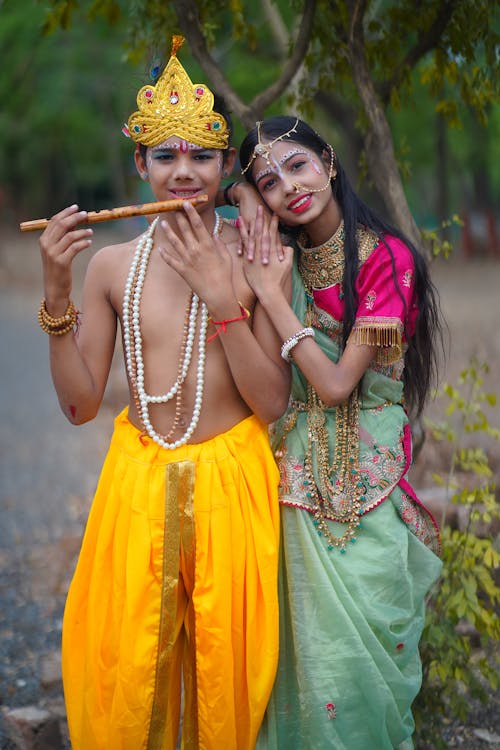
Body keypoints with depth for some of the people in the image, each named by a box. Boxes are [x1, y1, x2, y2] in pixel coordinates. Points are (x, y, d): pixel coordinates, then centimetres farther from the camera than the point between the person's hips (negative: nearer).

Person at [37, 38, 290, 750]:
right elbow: (80, 405, -1)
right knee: (123, 668, 10)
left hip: (230, 478, -1)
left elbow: (272, 403, -11)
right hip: (139, 477, 2)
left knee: (223, 659, 12)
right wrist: (56, 292, -11)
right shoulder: (111, 264, -1)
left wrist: (220, 295, -20)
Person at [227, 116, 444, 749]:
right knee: (302, 642, 11)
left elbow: (338, 385, -17)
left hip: (364, 475, -4)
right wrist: (246, 200, -10)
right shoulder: (280, 253, 5)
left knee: (361, 646, 4)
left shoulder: (385, 256, -12)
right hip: (297, 473, 4)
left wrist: (273, 296, -18)